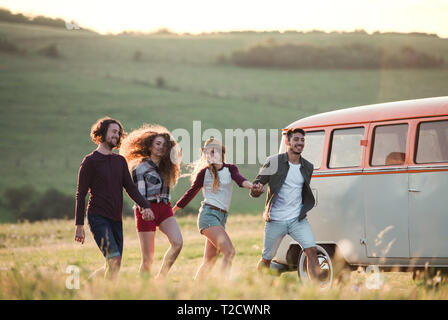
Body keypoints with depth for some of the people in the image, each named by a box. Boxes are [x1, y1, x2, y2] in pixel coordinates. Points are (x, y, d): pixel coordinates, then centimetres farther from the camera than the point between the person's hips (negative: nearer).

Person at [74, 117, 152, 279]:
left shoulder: (120, 161, 16)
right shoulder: (90, 161, -2)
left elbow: (130, 188, 11)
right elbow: (81, 194, -3)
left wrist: (145, 205, -8)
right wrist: (79, 226, -8)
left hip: (116, 219, 7)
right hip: (98, 217, -7)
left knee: (114, 265, 5)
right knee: (114, 259, -19)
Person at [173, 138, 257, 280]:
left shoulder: (230, 169, 11)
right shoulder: (205, 172, 3)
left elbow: (239, 179, -10)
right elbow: (191, 192, 13)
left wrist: (251, 186, -32)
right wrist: (173, 210, 18)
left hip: (222, 217, 5)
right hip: (209, 214, -5)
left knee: (210, 261, 6)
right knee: (229, 251, -21)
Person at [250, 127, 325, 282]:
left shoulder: (307, 167, 10)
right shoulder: (274, 162, -3)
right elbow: (255, 187, -1)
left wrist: (303, 209, 14)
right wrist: (257, 190, -23)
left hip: (298, 220, 3)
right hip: (275, 220, -3)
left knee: (311, 251, -15)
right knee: (266, 259, 7)